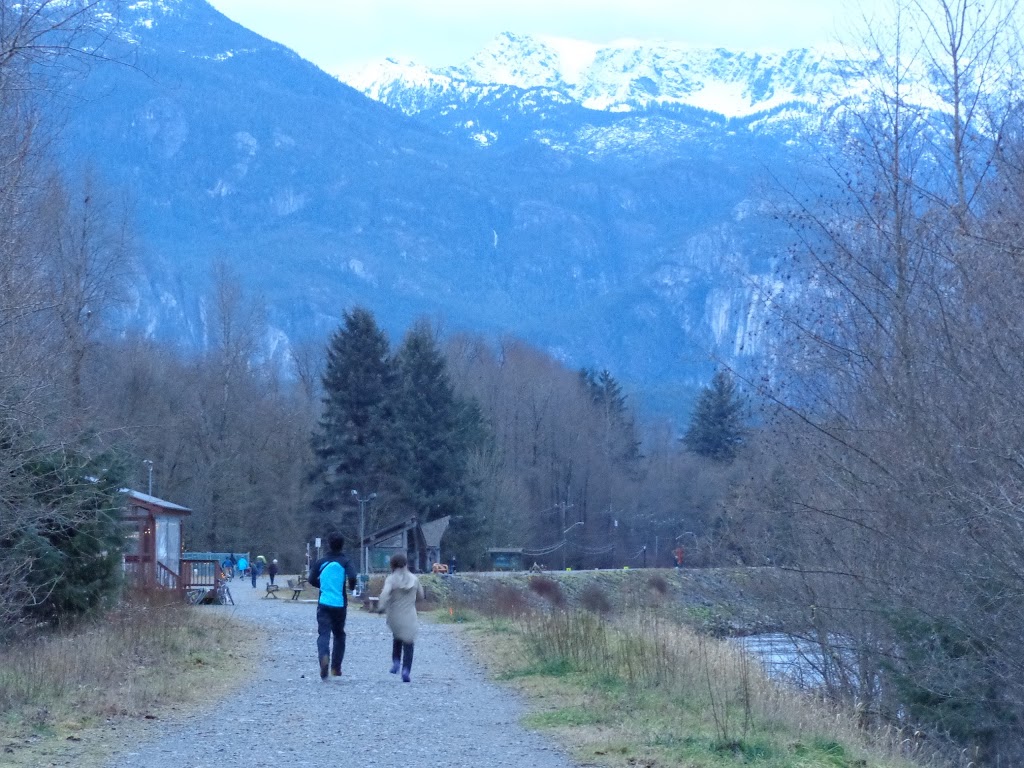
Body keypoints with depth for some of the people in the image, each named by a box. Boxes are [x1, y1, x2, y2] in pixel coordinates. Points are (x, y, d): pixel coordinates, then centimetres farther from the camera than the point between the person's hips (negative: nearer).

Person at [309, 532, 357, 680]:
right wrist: (351, 586, 3)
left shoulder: (321, 562, 3)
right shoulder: (344, 562, -4)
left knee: (323, 633, -6)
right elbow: (352, 577, -19)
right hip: (340, 604, 0)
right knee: (339, 634, 16)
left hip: (324, 604, 0)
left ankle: (324, 656, -36)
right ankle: (336, 667, 16)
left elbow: (312, 580, 3)